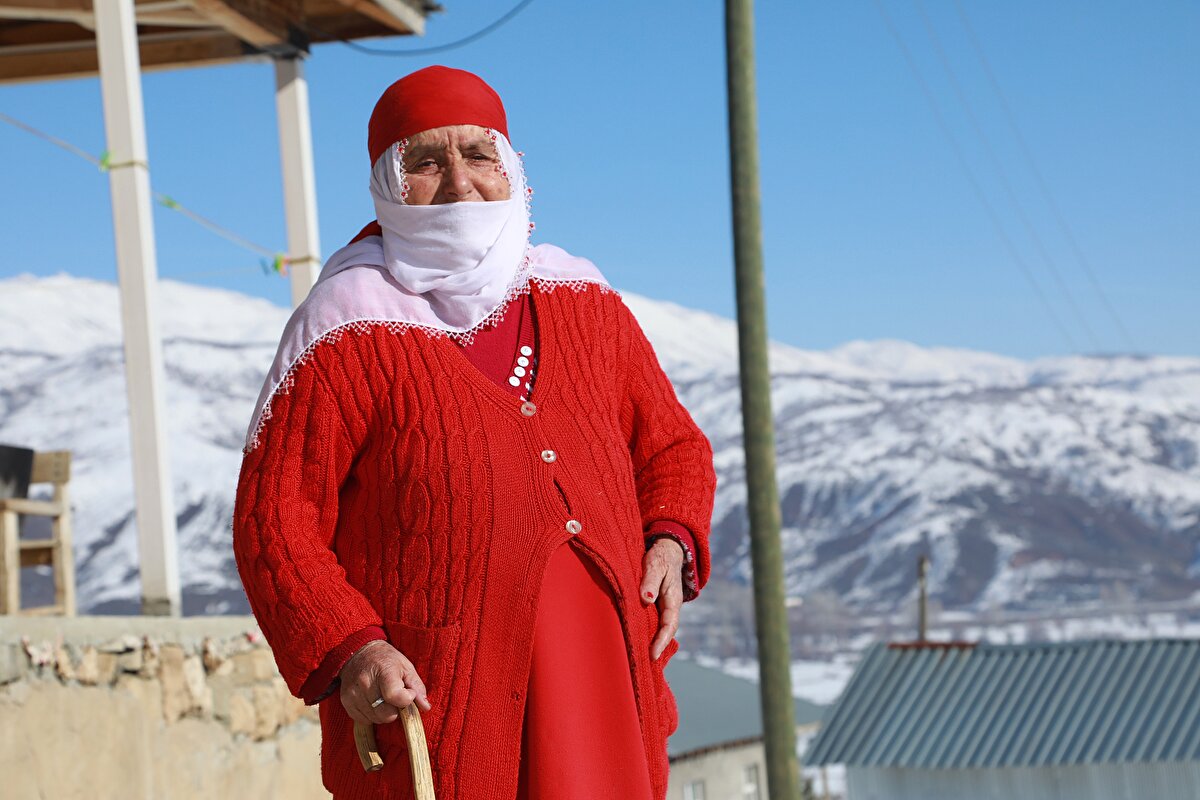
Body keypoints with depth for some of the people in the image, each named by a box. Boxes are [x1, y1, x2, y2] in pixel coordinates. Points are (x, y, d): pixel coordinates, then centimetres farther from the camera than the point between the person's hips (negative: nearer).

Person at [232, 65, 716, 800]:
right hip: (426, 707, -5)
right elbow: (273, 523, -6)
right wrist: (345, 649, -20)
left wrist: (672, 543, 3)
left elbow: (671, 446, 24)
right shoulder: (348, 336, -2)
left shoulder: (585, 304, 14)